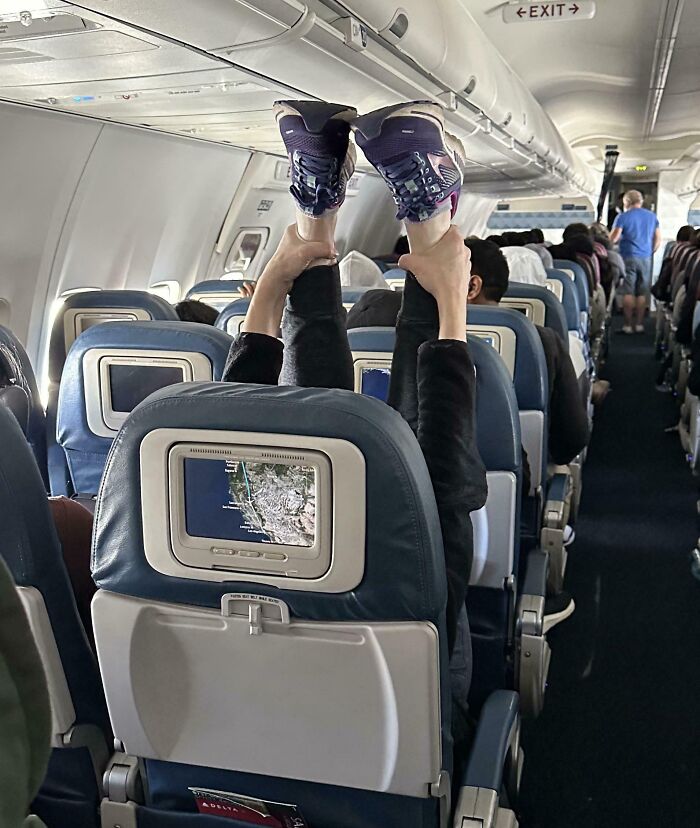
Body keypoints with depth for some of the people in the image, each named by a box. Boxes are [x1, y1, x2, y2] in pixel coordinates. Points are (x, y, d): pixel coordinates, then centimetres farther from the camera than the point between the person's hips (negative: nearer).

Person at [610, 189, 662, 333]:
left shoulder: (623, 217, -4)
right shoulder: (652, 216, 11)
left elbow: (612, 239, -11)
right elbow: (658, 240, 12)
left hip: (628, 258, -4)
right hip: (646, 259, 4)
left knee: (628, 292, -2)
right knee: (642, 293, 7)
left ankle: (628, 325, -3)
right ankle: (639, 324, 7)